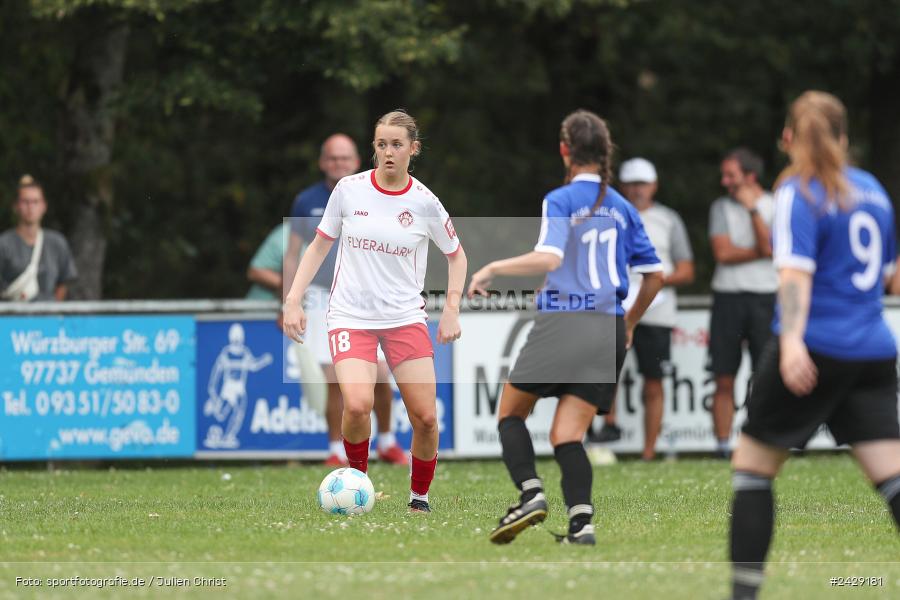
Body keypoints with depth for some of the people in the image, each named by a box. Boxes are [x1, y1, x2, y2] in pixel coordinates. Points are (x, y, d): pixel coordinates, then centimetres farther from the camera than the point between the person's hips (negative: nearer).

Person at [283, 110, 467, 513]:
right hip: (350, 317, -1)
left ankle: (420, 496, 17)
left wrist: (451, 309, 2)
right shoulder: (349, 190, -2)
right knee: (358, 405, -24)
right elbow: (319, 246, 10)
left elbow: (456, 255, 13)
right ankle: (357, 476, 3)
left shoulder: (424, 202, -2)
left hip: (406, 317, 1)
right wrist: (294, 299, 3)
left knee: (425, 417, -8)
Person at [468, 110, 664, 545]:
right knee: (567, 436, 3)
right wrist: (629, 323, 30)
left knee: (510, 414, 12)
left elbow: (548, 258, -21)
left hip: (561, 322, -5)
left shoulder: (560, 200, -5)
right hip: (608, 329, 5)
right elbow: (654, 275, 17)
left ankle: (531, 493, -10)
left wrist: (492, 269, -9)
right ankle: (581, 522, -16)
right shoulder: (621, 208, 13)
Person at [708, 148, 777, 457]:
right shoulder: (721, 207, 9)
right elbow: (723, 253, -3)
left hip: (764, 297, -1)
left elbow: (769, 246, -12)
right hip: (728, 295, 1)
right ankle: (722, 446, 4)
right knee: (724, 381, 0)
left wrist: (753, 209, -11)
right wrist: (760, 251, -4)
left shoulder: (774, 206, 4)